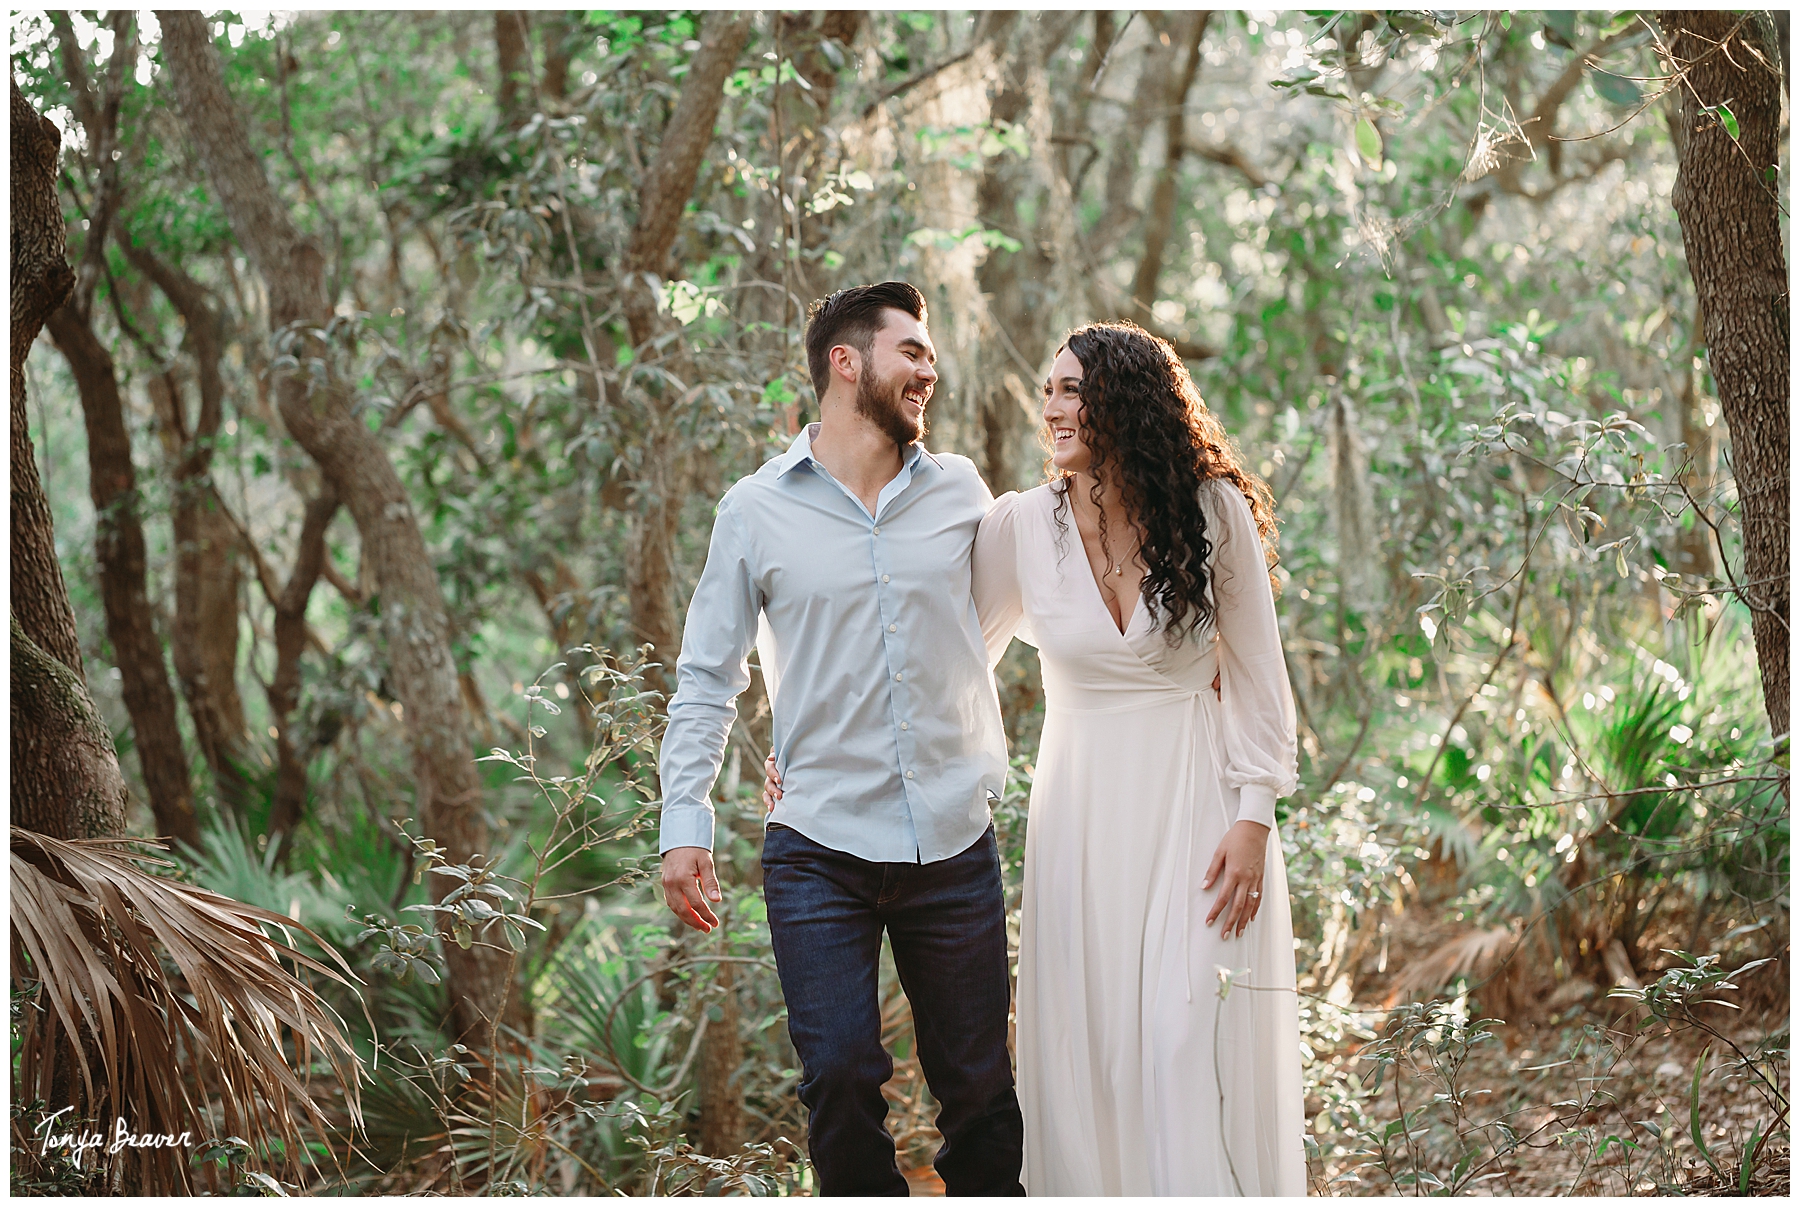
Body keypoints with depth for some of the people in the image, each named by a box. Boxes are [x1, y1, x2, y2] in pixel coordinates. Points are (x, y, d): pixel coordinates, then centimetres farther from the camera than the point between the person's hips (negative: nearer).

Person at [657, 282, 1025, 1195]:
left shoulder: (960, 491, 7)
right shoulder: (755, 511, 2)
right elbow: (707, 678, 5)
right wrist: (683, 824, -2)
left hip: (955, 844, 2)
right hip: (820, 847, -2)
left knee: (977, 1085, 6)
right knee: (841, 1078, -7)